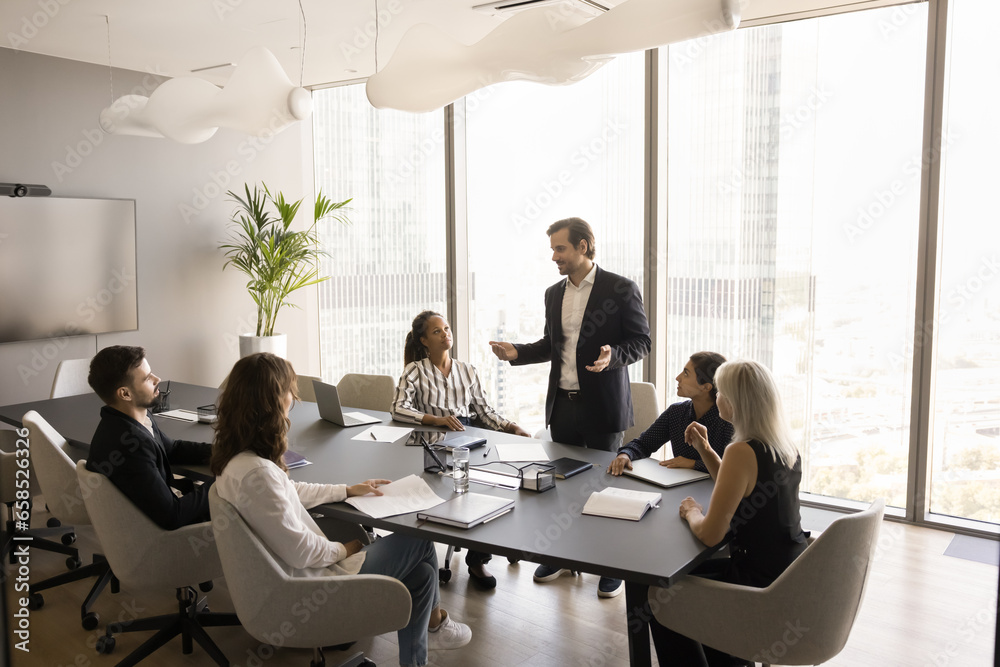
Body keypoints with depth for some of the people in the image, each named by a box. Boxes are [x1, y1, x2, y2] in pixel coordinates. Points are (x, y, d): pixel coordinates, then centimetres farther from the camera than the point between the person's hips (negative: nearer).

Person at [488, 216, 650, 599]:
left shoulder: (621, 290, -8)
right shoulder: (554, 294, 11)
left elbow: (641, 341, -7)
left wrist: (613, 356, -25)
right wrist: (516, 353, 2)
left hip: (603, 405, -5)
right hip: (563, 404, 5)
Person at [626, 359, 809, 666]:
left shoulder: (742, 452, -25)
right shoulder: (786, 444, 2)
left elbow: (710, 534, -24)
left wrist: (692, 512, -3)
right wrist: (705, 450, 9)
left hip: (764, 587, -8)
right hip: (792, 574, 9)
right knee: (694, 571, 29)